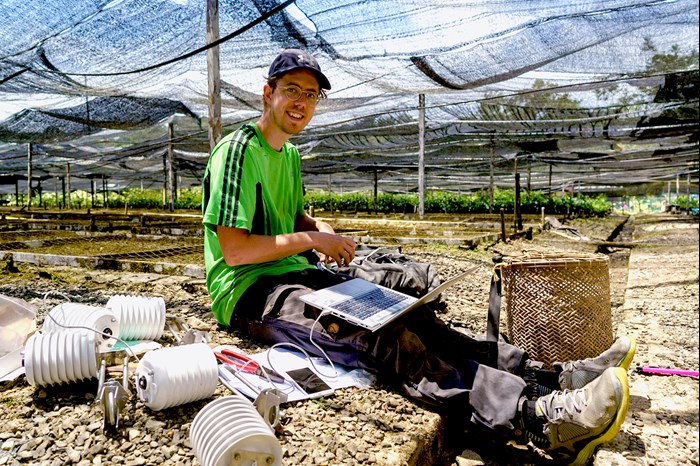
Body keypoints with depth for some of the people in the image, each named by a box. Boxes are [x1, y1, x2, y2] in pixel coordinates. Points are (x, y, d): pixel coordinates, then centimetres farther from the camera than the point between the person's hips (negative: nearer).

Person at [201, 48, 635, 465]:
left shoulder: (290, 154, 18)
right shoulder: (239, 150, -10)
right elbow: (233, 250, -17)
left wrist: (320, 227, 4)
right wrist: (312, 239, -12)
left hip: (299, 275, 9)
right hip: (251, 291, -8)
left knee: (412, 316, -13)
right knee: (384, 337, -33)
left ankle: (551, 379, -20)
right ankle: (545, 417, -45)